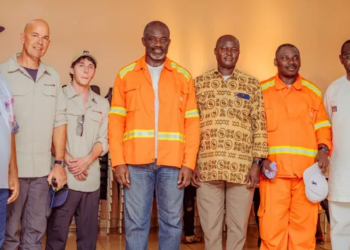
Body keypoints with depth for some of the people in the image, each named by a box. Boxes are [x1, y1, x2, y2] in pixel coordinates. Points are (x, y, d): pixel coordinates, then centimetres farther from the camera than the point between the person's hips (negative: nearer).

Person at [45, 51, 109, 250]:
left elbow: (104, 140, 9)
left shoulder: (102, 104, 14)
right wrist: (68, 159, -13)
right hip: (64, 175, -4)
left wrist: (87, 160, -8)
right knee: (57, 231, -4)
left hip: (91, 177, 4)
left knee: (89, 233, 7)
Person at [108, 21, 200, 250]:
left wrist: (189, 163, -2)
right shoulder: (126, 75, 8)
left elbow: (192, 123, 6)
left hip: (173, 163, 1)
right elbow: (116, 122, 5)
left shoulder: (183, 76, 9)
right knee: (136, 223, 4)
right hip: (136, 162, 0)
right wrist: (118, 161, -4)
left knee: (172, 223, 6)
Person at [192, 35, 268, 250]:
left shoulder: (252, 85, 8)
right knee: (210, 226, 6)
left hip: (242, 168, 0)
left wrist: (256, 163, -3)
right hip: (207, 167, 0)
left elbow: (260, 126, 4)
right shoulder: (199, 83, 8)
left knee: (239, 227, 6)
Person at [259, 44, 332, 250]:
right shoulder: (262, 91, 7)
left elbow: (322, 126, 15)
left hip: (307, 170, 2)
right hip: (274, 169, -2)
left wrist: (323, 149, -3)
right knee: (272, 226, -4)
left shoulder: (313, 91, 14)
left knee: (304, 227, 5)